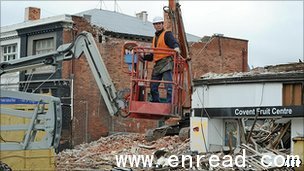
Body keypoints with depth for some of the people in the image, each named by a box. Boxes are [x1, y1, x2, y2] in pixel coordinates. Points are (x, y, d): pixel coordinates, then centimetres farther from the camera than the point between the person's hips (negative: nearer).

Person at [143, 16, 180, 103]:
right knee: (153, 87, 7)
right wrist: (143, 56, 16)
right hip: (157, 65, 8)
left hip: (166, 62, -8)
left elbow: (174, 42, -18)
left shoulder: (167, 34, 3)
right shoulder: (155, 38, 26)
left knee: (168, 86, -16)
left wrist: (176, 48, -40)